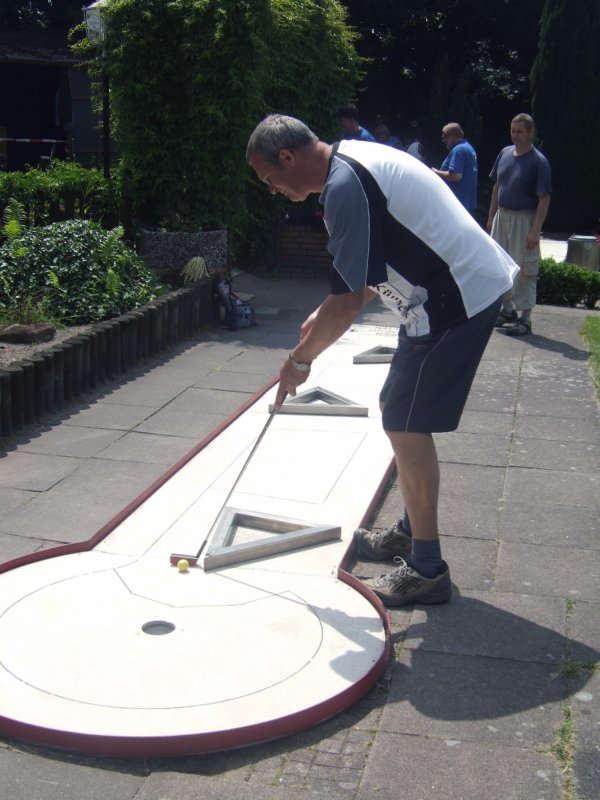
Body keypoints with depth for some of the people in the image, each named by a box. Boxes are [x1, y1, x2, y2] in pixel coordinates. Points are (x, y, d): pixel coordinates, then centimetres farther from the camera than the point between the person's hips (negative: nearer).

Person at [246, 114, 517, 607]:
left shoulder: (343, 186, -19)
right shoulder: (356, 161, 13)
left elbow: (348, 299, -20)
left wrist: (300, 359, -7)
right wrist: (327, 315, 17)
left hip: (458, 299, -10)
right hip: (473, 286, 10)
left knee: (405, 424, -4)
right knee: (397, 410, 18)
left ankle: (427, 570, 7)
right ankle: (411, 533, 31)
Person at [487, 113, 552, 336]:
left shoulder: (538, 161, -12)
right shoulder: (505, 153, 6)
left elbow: (544, 198, -14)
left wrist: (535, 230, -20)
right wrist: (491, 216, 14)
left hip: (524, 220, -6)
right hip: (502, 216, 7)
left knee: (524, 270, -3)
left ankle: (525, 319, 4)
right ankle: (508, 310, 28)